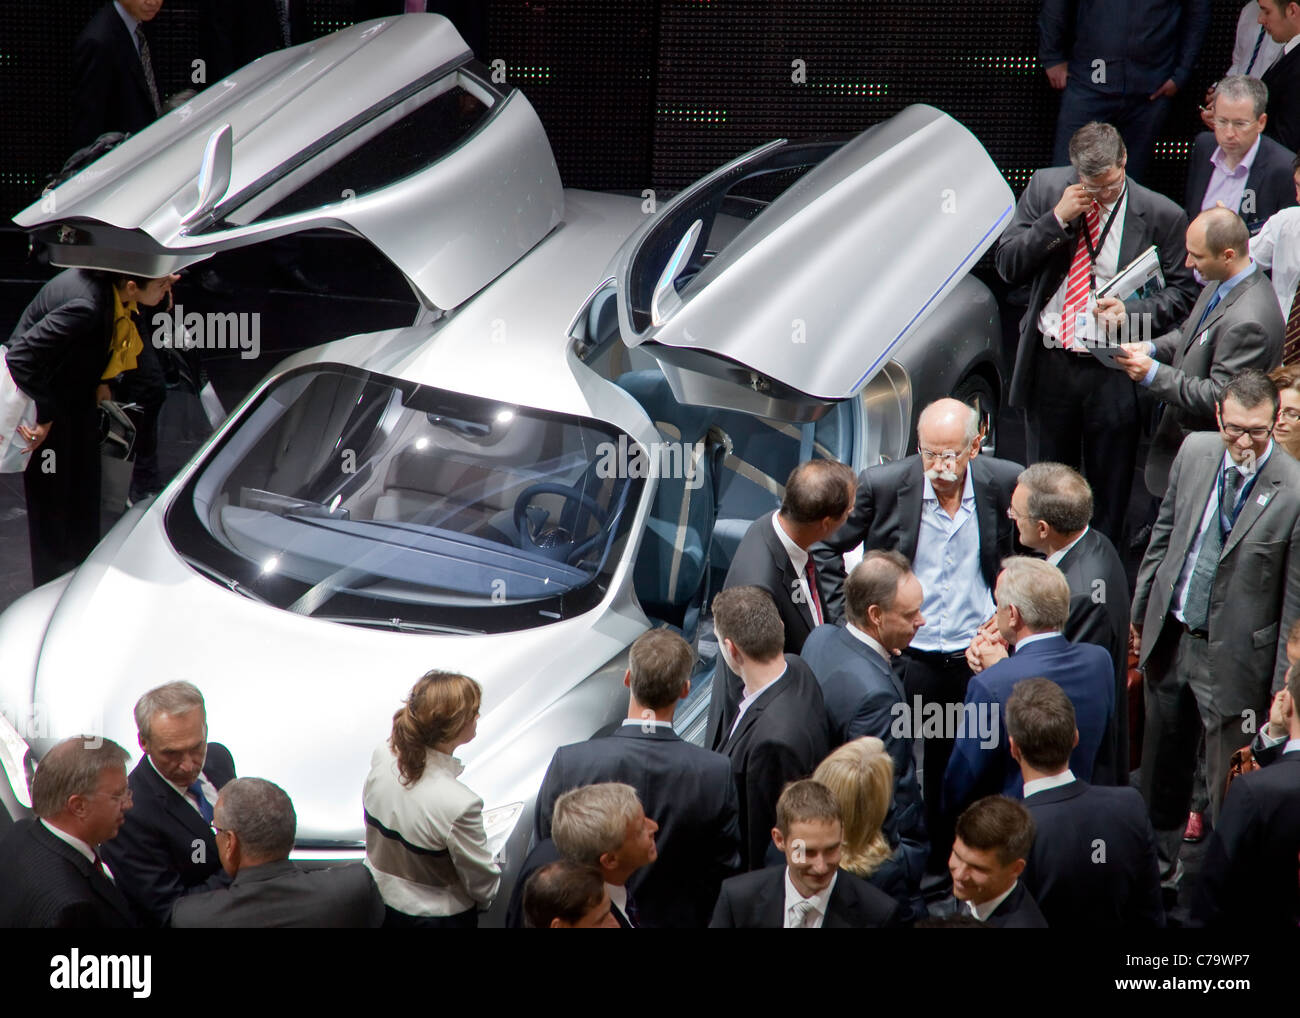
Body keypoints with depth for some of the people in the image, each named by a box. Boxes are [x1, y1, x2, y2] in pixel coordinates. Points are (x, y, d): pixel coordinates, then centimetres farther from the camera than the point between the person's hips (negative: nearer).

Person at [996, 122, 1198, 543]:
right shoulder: (1045, 187, -1)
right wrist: (1057, 219, -16)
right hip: (1048, 365, 3)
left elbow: (1183, 291, -1)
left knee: (1108, 495, 5)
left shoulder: (1162, 216, -8)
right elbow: (1007, 266, -2)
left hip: (1113, 376, -3)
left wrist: (1133, 312, -19)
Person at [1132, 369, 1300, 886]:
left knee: (1229, 785, 5)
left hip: (1234, 657, -6)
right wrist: (1141, 610, 15)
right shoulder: (1195, 451, -5)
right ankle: (1159, 863, 45)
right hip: (1170, 636, 6)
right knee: (1162, 765, 23)